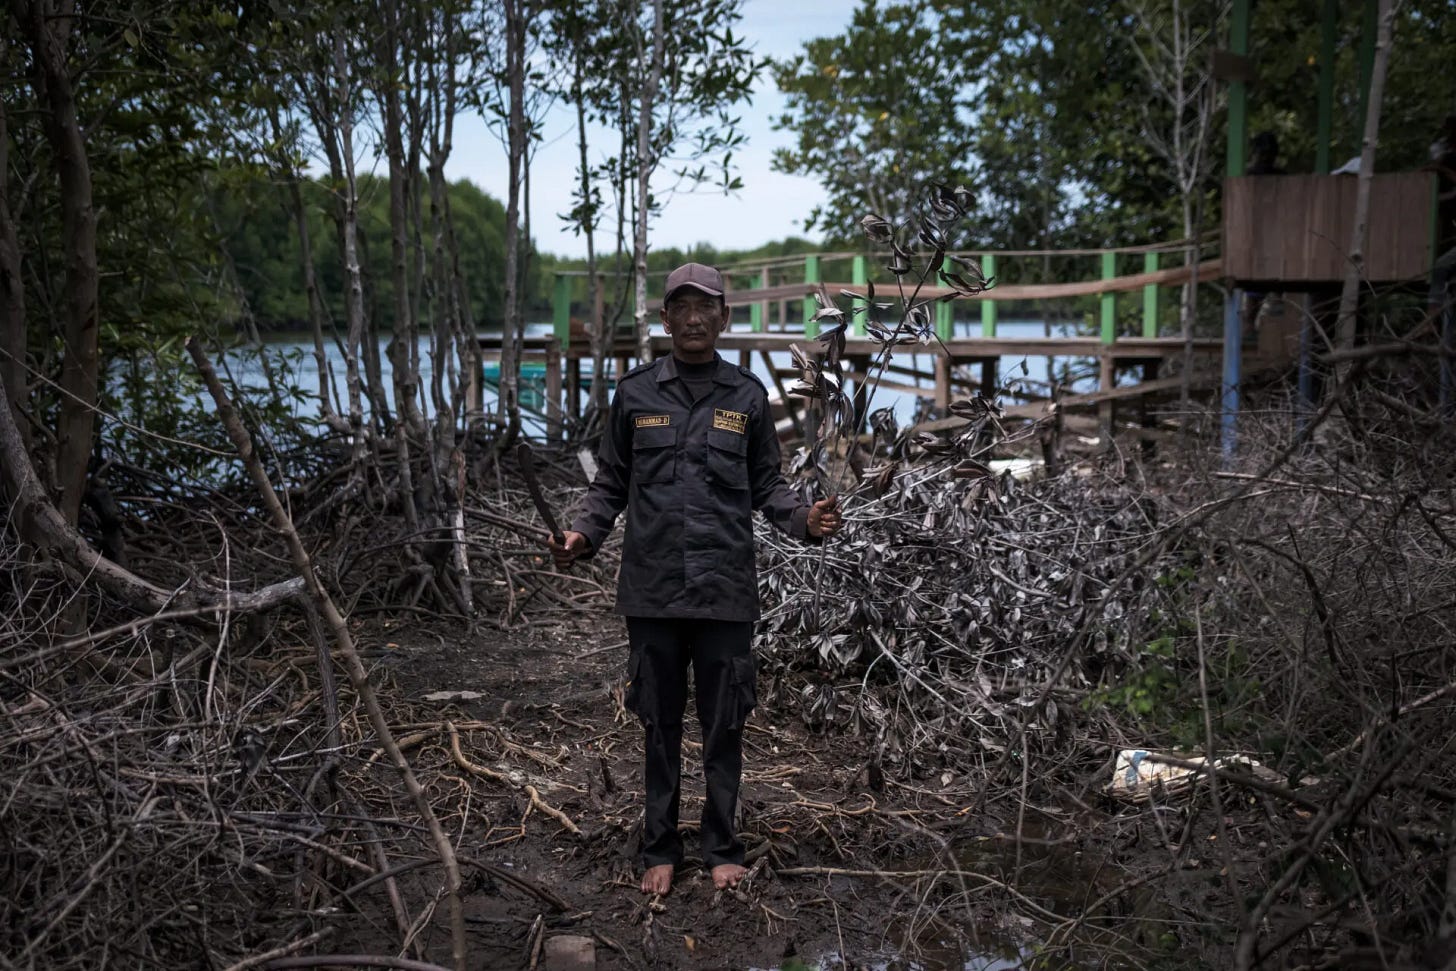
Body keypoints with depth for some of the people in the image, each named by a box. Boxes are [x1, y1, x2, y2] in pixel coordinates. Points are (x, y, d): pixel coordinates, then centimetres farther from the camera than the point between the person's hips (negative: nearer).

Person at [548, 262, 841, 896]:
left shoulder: (747, 396, 6)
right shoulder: (635, 393, 6)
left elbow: (766, 486, 9)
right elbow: (610, 485, 10)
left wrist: (804, 520, -10)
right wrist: (583, 535, -7)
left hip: (726, 590, 0)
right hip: (652, 589, 0)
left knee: (724, 728, 8)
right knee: (660, 727, 10)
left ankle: (722, 849, 23)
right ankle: (660, 850, 24)